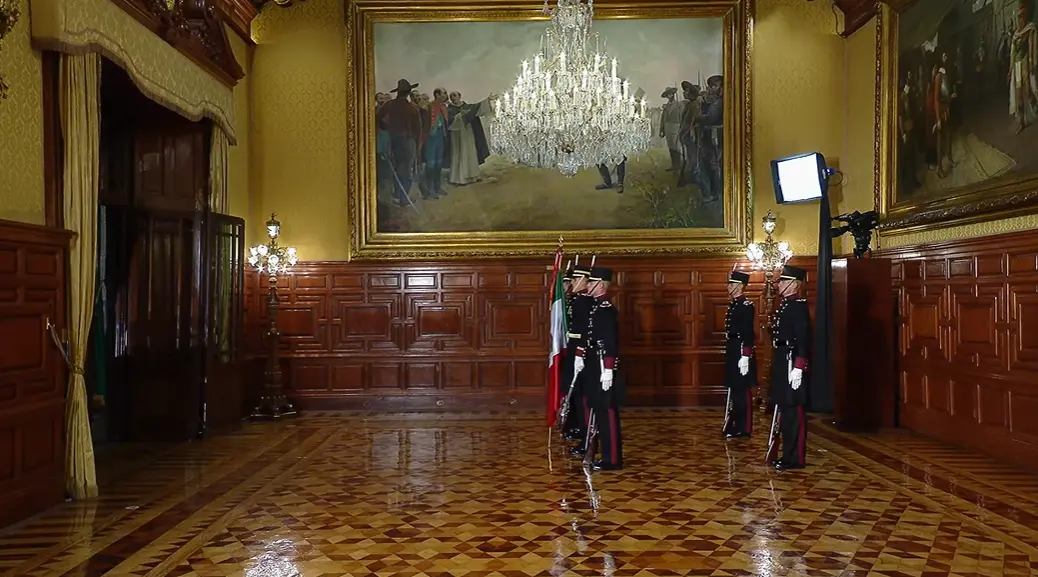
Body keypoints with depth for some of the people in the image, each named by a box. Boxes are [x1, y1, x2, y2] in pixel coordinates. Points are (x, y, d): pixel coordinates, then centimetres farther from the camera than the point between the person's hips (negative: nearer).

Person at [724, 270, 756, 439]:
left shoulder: (747, 305, -13)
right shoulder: (732, 305, 14)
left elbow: (748, 333, -18)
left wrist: (745, 356, -22)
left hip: (742, 353, -9)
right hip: (732, 352, 9)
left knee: (743, 391, -3)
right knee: (734, 390, 13)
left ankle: (744, 428, 4)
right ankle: (737, 424, 22)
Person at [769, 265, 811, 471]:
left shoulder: (799, 305, -13)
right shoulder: (784, 304, 15)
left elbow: (803, 338, -19)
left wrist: (798, 368, -24)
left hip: (792, 363, -10)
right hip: (782, 363, 10)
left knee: (794, 411, -3)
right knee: (784, 410, 14)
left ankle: (796, 458, 4)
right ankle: (788, 454, 22)